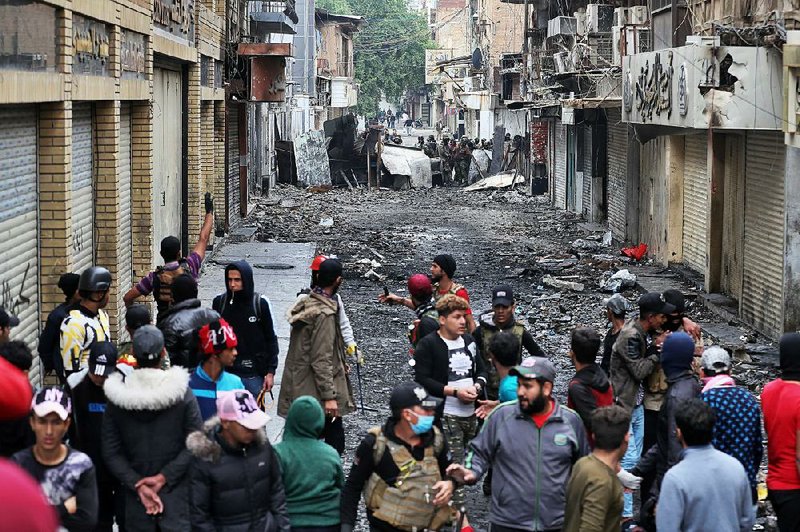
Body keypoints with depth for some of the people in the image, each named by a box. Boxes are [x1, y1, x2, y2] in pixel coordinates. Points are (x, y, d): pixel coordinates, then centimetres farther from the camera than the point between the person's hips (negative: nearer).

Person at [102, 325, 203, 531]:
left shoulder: (116, 399, -4)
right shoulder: (181, 392, -9)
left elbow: (111, 452, -4)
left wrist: (137, 484, -6)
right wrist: (165, 476, -10)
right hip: (177, 494, -2)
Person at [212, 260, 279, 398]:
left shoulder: (261, 303, -4)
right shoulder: (219, 302, 2)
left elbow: (271, 339, 1)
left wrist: (270, 372, -1)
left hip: (254, 374, -2)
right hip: (226, 372, 2)